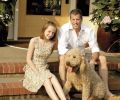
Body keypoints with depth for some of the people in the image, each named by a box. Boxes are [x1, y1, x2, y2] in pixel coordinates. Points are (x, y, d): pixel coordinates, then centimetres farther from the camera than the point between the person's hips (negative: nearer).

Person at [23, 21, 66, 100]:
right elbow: (28, 59, -9)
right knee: (46, 80, -32)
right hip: (32, 69, -3)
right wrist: (37, 72, -16)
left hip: (44, 69, 3)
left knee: (53, 78, -29)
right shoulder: (34, 41, -10)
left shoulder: (52, 43, 1)